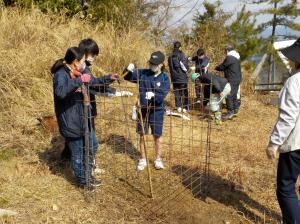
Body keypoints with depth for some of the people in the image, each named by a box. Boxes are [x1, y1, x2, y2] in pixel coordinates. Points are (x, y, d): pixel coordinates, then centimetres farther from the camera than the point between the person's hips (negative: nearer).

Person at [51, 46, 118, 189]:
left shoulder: (78, 73, 6)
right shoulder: (61, 74, -19)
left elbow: (92, 81, 26)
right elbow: (60, 92, -41)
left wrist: (108, 78, 21)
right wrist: (79, 80, -41)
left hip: (83, 118, 9)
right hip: (70, 122, -9)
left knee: (92, 145, 20)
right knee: (77, 152, 7)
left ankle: (88, 175, 39)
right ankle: (82, 181, 28)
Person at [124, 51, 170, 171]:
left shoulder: (165, 79, -8)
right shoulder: (142, 73, -2)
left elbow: (161, 96, -18)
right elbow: (127, 77, 0)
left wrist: (153, 95, -38)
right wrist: (129, 70, -21)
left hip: (156, 110, -2)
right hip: (142, 109, 2)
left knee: (157, 135, 8)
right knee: (142, 135, 11)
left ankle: (158, 159, 28)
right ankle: (143, 159, 27)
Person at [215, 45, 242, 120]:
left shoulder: (229, 58, -15)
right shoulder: (237, 57, 14)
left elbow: (222, 67, -9)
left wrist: (216, 68, 12)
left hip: (232, 80, -10)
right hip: (237, 79, 10)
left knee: (229, 96, -7)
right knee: (234, 95, 19)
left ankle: (230, 112, -6)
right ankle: (235, 109, 27)